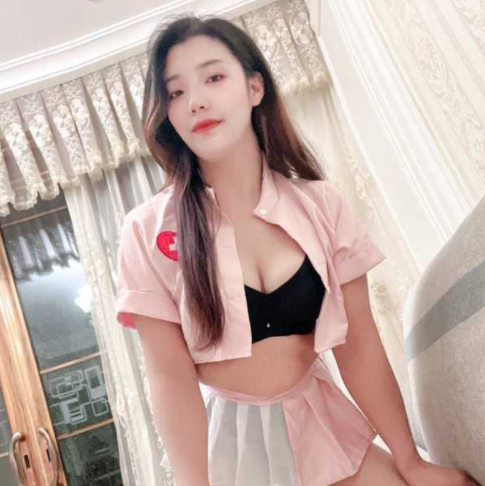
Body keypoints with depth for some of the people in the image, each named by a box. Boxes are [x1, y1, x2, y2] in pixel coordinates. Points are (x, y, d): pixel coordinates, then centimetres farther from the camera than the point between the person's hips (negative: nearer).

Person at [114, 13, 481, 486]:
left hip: (322, 420, 3)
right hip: (225, 435, -2)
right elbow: (169, 375, -15)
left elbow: (357, 344, -6)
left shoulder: (319, 204, -9)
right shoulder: (148, 232, -15)